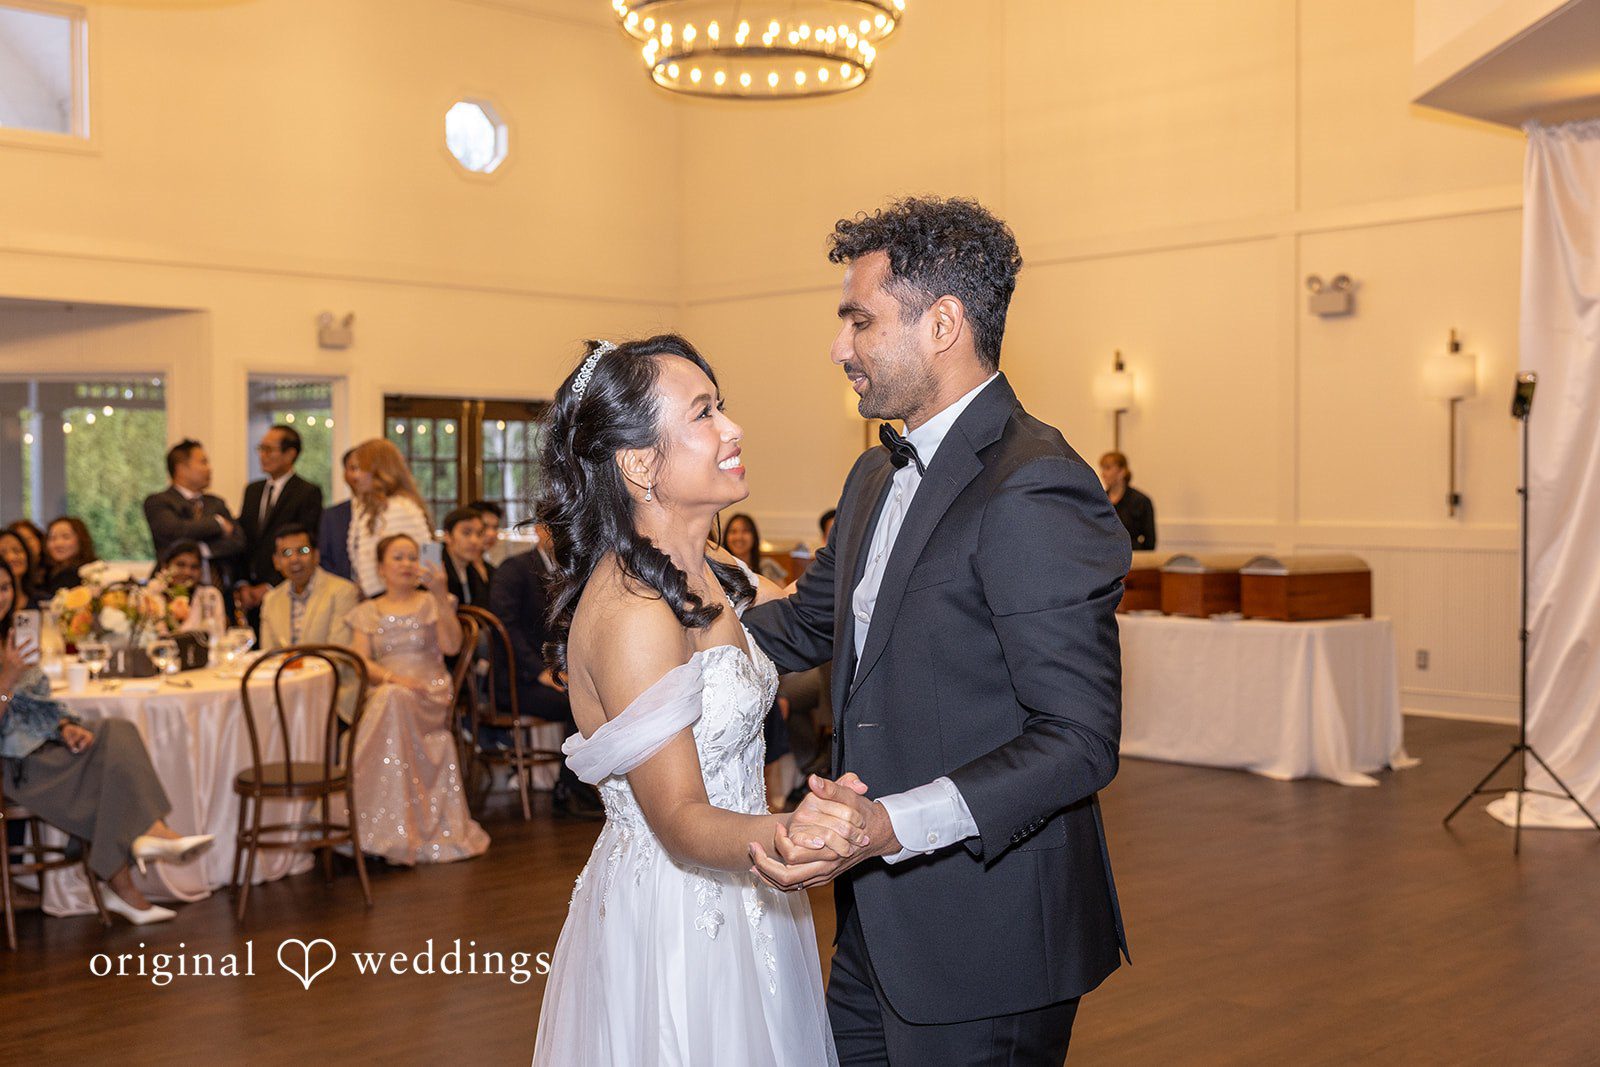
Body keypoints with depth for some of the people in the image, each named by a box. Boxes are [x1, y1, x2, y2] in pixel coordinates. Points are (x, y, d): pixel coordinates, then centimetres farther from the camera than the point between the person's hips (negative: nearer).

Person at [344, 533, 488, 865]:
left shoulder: (433, 603, 14)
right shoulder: (366, 613, 18)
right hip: (382, 696, 1)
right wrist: (390, 677, -17)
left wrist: (440, 594, -10)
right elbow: (361, 661, 3)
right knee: (393, 697, -35)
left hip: (430, 694, -1)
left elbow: (452, 646, -3)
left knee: (396, 702, -35)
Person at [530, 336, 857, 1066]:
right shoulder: (631, 611, -25)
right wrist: (782, 835, -46)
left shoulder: (714, 578, 3)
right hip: (671, 920, -9)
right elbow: (681, 819, -29)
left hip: (735, 906, 9)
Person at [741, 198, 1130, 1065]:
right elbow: (809, 621, 24)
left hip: (985, 941, -9)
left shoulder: (1033, 494, -21)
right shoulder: (877, 476, 11)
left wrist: (890, 826, -33)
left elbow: (1080, 741, -25)